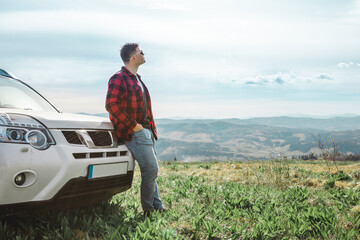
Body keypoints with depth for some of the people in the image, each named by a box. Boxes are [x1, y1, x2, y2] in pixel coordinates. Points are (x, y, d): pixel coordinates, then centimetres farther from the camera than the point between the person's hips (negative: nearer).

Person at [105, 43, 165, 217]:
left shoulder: (137, 79, 20)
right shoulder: (119, 79, -10)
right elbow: (111, 105, -21)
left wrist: (151, 127, 17)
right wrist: (133, 125, -18)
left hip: (146, 129, 9)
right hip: (134, 132, -9)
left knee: (151, 170, 12)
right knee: (151, 170, -12)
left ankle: (158, 208, 20)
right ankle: (148, 210, 3)